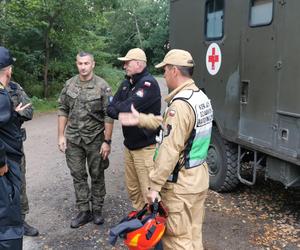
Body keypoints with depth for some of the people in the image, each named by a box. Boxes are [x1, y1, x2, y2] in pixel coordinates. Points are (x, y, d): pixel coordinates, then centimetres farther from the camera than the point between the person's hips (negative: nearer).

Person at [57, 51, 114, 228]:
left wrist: (107, 141, -12)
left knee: (97, 175, 9)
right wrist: (61, 136, 3)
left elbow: (109, 116, -10)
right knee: (78, 175, 9)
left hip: (95, 138, -3)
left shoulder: (102, 86, -9)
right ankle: (84, 211, 22)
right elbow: (63, 111, 8)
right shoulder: (69, 84, 3)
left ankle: (97, 210, 25)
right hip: (73, 138, 4)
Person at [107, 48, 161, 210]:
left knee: (149, 192, -4)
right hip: (129, 145, 8)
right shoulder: (126, 83, 11)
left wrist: (115, 108, -2)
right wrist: (123, 111, -15)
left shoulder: (149, 83, -16)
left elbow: (127, 109, -24)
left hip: (145, 147, -8)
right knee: (132, 189, 18)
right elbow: (111, 108, 5)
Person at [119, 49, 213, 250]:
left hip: (181, 183, -9)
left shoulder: (180, 104, -23)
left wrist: (155, 185, -19)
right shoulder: (202, 98, 9)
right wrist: (140, 119, 18)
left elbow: (170, 150, -25)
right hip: (200, 177, 10)